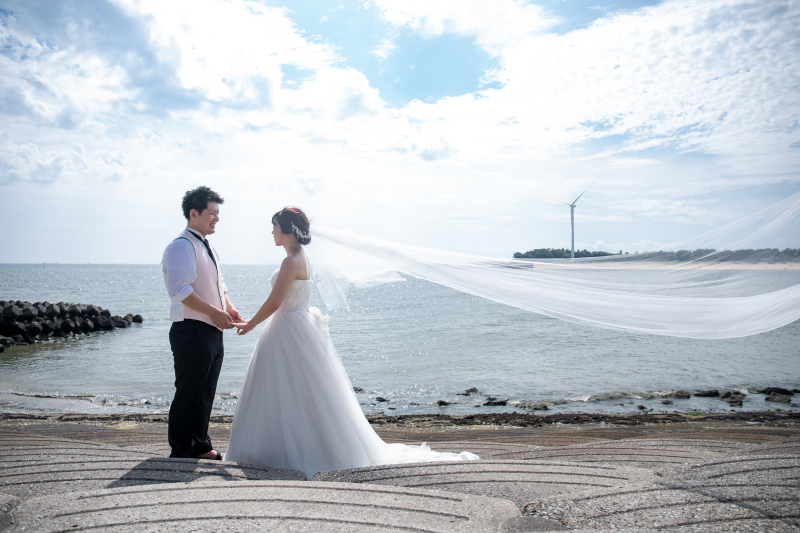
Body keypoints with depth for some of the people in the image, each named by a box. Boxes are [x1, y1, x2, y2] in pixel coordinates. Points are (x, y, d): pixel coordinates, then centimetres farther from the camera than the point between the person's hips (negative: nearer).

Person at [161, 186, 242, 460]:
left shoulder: (207, 248, 20)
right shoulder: (181, 246, -11)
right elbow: (180, 290, -23)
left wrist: (229, 309, 8)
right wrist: (214, 312, -21)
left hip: (213, 332, 9)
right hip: (192, 332, -9)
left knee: (205, 394, 15)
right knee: (189, 394, -2)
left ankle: (200, 445, 26)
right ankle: (181, 452, 9)